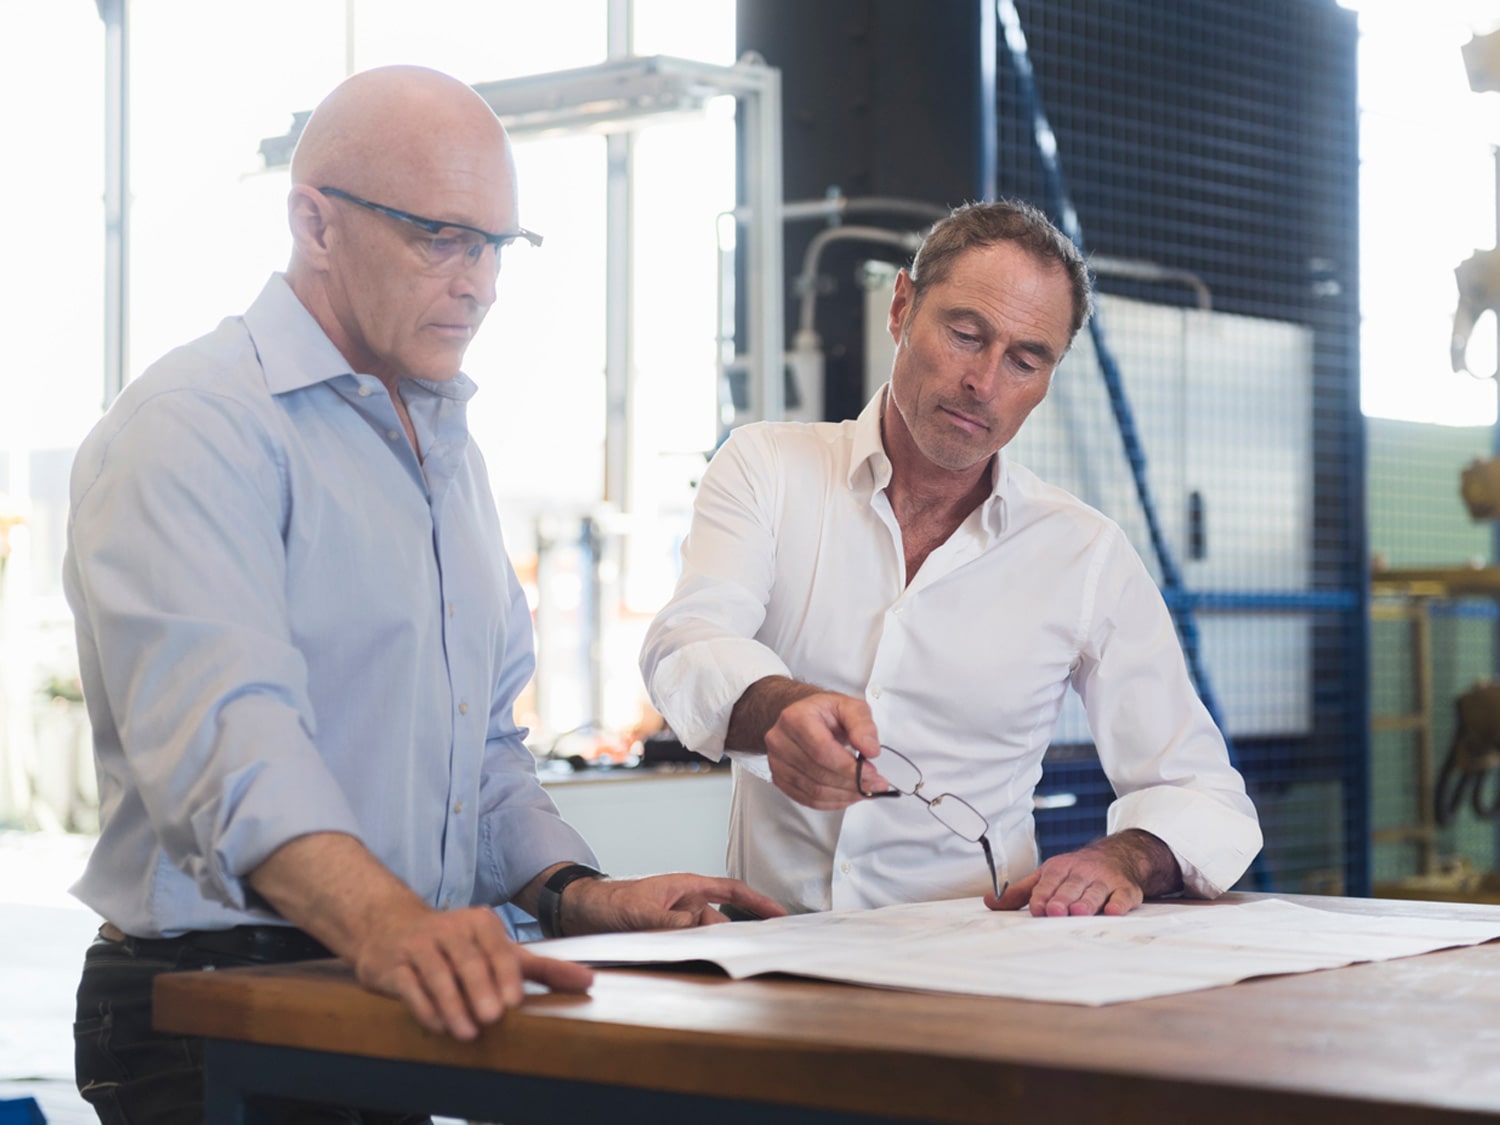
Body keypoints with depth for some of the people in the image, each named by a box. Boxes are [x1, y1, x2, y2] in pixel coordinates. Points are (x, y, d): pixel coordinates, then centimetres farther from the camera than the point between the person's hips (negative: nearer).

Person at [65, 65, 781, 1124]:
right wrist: (386, 919, -39)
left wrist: (575, 894, 9)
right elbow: (220, 722, -25)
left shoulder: (447, 443, 20)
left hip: (408, 1000, 8)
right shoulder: (196, 424, -9)